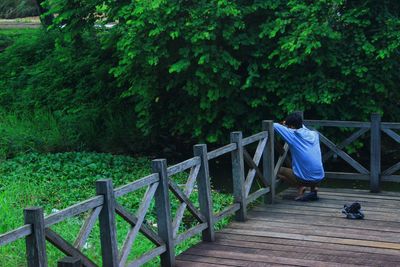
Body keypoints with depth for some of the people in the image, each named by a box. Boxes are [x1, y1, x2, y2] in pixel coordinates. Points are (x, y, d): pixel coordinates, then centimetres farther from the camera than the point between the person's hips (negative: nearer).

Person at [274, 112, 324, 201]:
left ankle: (300, 187, 1)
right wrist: (288, 123, 35)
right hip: (319, 177, 5)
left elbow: (274, 125, -4)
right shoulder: (314, 134, 10)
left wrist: (284, 125, 17)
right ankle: (314, 188, 15)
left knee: (279, 170, 19)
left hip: (305, 179, -5)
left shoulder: (293, 134, -6)